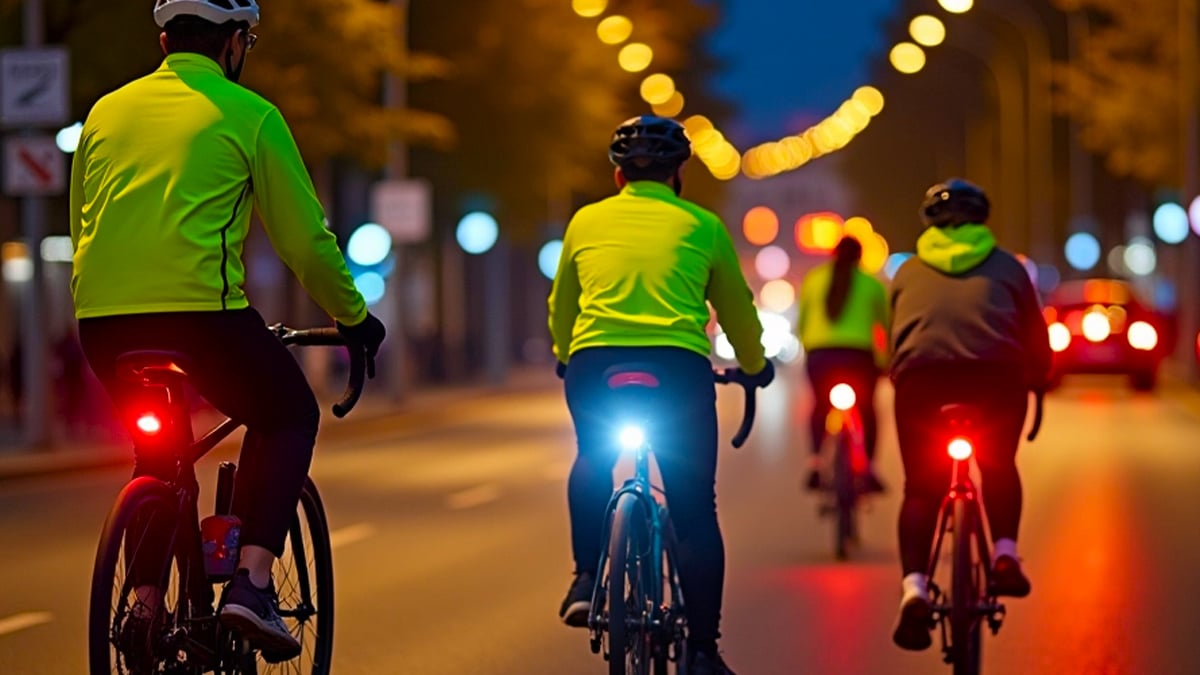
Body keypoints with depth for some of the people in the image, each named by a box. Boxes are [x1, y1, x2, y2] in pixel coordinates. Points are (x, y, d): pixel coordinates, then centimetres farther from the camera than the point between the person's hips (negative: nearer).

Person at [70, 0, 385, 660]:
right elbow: (305, 239, 9)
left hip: (100, 317, 5)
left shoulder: (107, 110, 21)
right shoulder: (248, 115, 7)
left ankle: (145, 607, 16)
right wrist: (354, 316, 24)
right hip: (199, 308, -5)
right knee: (288, 415, 19)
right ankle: (251, 581, 2)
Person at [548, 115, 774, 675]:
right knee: (694, 511, 10)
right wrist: (755, 366, 43)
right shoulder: (701, 226, 14)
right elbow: (737, 309, 24)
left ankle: (586, 579, 17)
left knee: (594, 464, 32)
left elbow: (561, 308, 30)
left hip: (594, 364, 1)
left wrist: (565, 358, 50)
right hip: (679, 367, -1)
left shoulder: (587, 221, 18)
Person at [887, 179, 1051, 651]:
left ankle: (914, 588, -10)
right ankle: (1005, 555, 5)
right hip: (996, 375, 0)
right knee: (1000, 470, 26)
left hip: (921, 374, 0)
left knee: (921, 488, 11)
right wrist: (1037, 385, 39)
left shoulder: (909, 272, 27)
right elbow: (1036, 338, 24)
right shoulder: (1006, 266, 24)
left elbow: (894, 338, 30)